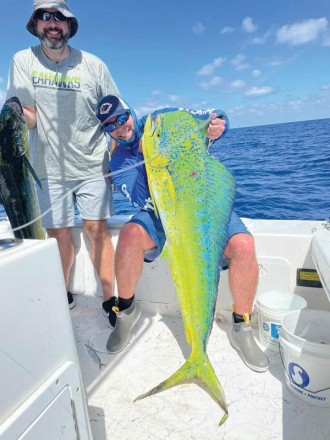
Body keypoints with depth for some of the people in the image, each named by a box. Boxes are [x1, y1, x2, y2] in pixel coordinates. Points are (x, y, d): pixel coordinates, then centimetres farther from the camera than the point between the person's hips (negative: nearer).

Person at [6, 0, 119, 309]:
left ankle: (109, 300, 9)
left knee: (96, 230, -3)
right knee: (58, 235, 4)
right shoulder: (24, 60, 2)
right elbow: (29, 119, -4)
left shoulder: (92, 64, 2)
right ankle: (63, 297, 25)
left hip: (92, 166, 0)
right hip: (49, 168, 1)